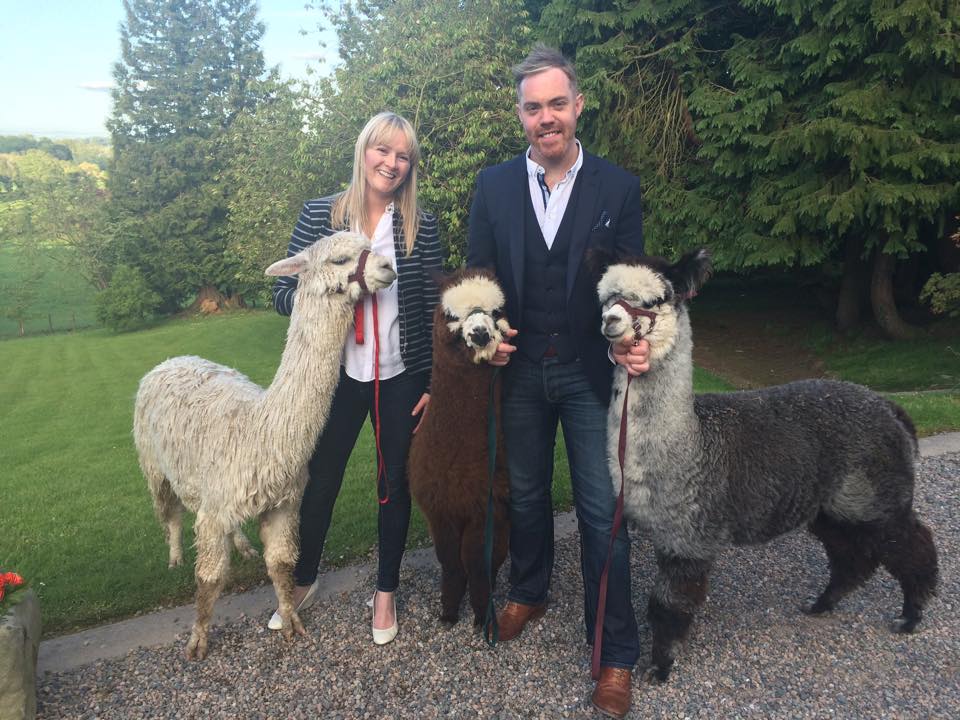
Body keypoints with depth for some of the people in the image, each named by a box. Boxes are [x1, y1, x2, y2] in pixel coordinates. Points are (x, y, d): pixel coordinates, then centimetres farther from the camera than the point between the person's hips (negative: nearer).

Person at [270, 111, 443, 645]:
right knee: (321, 481, 12)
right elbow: (284, 294, 1)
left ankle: (386, 591, 34)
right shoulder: (319, 215, -1)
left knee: (395, 484, 12)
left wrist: (433, 383, -2)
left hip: (401, 379, 0)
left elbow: (433, 309, 0)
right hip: (337, 375, 0)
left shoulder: (422, 226, -2)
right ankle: (303, 582, 38)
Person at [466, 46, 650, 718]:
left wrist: (633, 345, -21)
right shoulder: (494, 185, 1)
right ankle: (528, 593, 44)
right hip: (518, 368, 2)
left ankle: (616, 652, 19)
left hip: (590, 372, -2)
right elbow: (478, 274, 6)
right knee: (525, 494, 19)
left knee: (603, 511, 3)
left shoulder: (618, 187, -4)